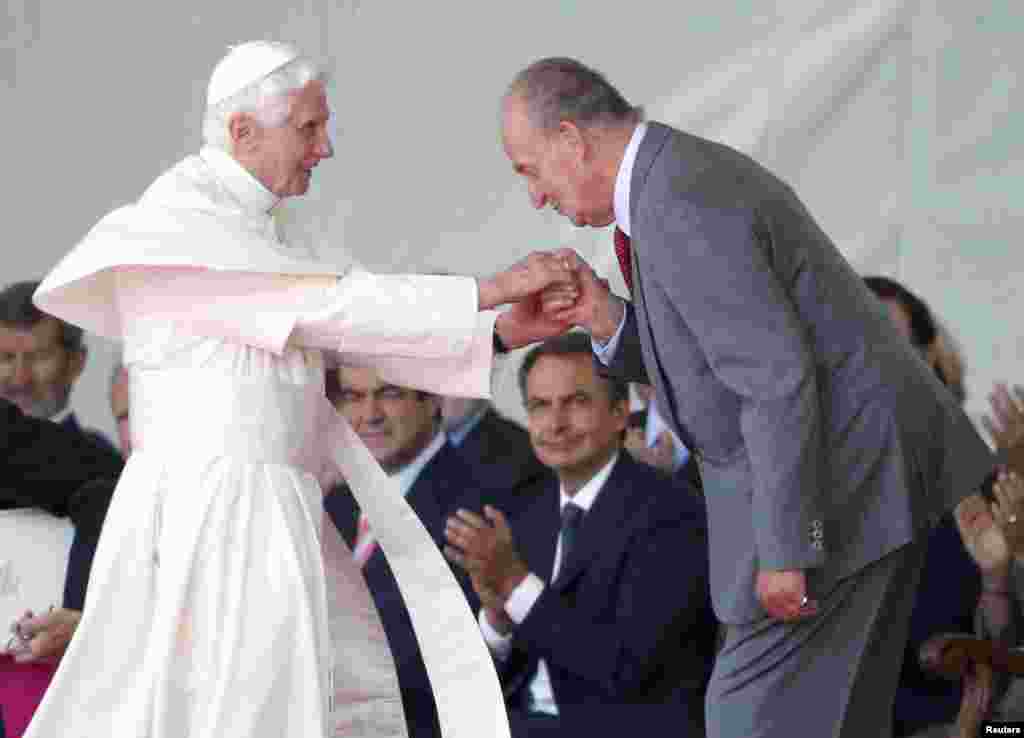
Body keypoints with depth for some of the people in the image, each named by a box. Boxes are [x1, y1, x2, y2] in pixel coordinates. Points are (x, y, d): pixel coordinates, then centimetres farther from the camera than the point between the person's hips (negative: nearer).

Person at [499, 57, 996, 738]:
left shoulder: (680, 206, -19)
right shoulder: (694, 176, 15)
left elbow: (779, 381, -24)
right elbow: (701, 362, 19)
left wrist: (784, 548, -22)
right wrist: (606, 320, 2)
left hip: (841, 481, -11)